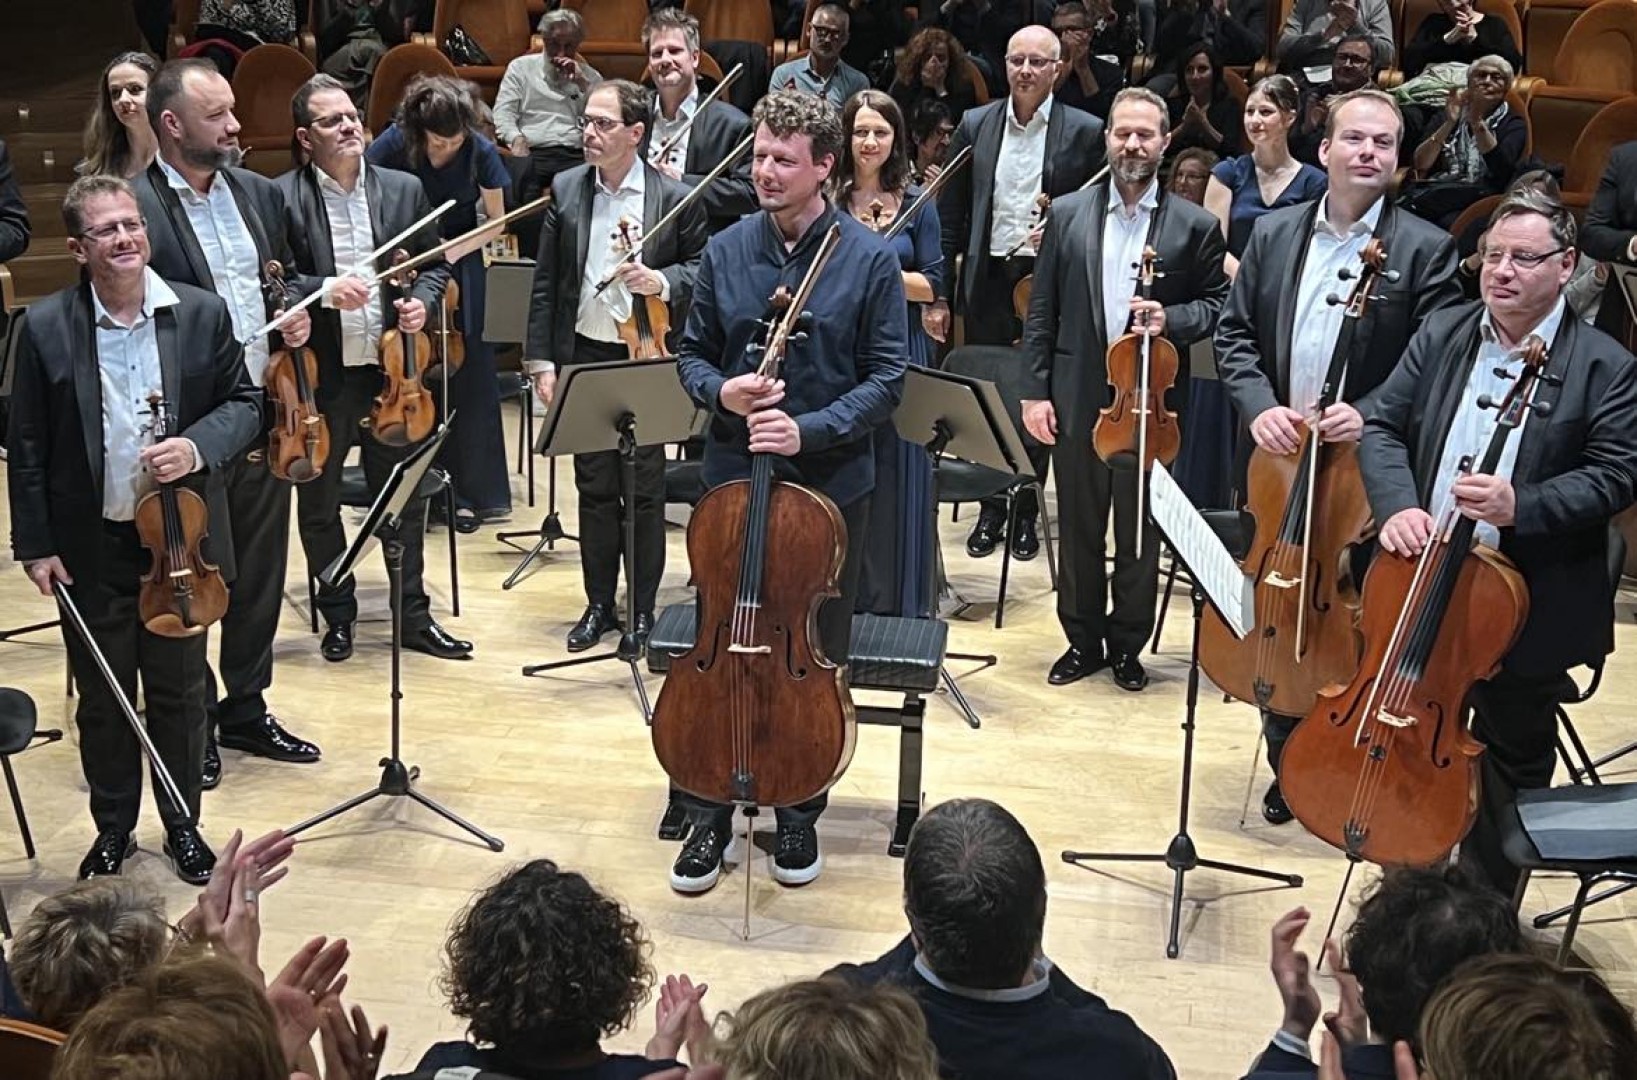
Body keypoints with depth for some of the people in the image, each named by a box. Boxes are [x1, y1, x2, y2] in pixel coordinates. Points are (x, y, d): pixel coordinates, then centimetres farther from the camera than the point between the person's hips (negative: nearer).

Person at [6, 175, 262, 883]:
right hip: (90, 549, 0)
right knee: (101, 696, 13)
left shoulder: (202, 314, -4)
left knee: (179, 691, 14)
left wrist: (199, 446, -17)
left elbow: (244, 404, 4)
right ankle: (113, 828, 31)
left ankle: (183, 825, 31)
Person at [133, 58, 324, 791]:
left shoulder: (257, 193, 8)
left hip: (268, 415, 6)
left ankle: (245, 709, 33)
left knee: (261, 574, 16)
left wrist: (299, 310, 0)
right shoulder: (135, 208, -13)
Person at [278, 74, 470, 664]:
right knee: (318, 501, 11)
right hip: (319, 375, -2)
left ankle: (414, 615, 25)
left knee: (404, 498, 12)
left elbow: (435, 263, 13)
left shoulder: (403, 190, 4)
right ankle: (338, 615, 28)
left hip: (392, 370, 3)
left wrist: (421, 300, -6)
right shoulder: (281, 197, -7)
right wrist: (323, 291, -23)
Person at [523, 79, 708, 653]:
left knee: (645, 492, 6)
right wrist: (541, 360, 0)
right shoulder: (566, 190, 2)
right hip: (583, 355, 3)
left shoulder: (676, 198, -6)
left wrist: (662, 281, -18)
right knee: (594, 489, 11)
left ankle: (643, 607, 19)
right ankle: (598, 604, 23)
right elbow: (545, 281, 4)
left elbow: (703, 267, 4)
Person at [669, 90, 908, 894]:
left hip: (830, 483, -2)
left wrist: (810, 430, -20)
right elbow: (692, 355, 10)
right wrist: (720, 391, -12)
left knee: (815, 657, 10)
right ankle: (709, 816, 20)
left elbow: (887, 377, -7)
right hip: (733, 476, 2)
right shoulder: (726, 252, 2)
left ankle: (800, 812, 26)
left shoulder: (868, 260, -6)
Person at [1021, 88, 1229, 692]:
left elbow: (1215, 304, 6)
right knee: (1078, 530, 10)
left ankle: (1127, 647, 23)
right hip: (1078, 399, 1)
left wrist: (1171, 319, -15)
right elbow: (1042, 310, 4)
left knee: (1140, 533, 8)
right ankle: (1082, 642, 25)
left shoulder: (1195, 227, 0)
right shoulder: (1068, 214, 4)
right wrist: (1035, 390, -1)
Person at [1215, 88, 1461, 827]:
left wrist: (1369, 415, -24)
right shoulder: (1274, 235, 6)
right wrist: (1258, 406, -12)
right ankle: (1288, 766, 30)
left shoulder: (1426, 250, -5)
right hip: (1281, 461, 4)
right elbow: (1234, 334, 6)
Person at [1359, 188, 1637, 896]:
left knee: (1512, 765, 12)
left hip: (1528, 608, -3)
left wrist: (1523, 507, -28)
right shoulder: (1440, 336, 4)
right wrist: (1397, 505, -17)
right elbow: (1383, 428, 2)